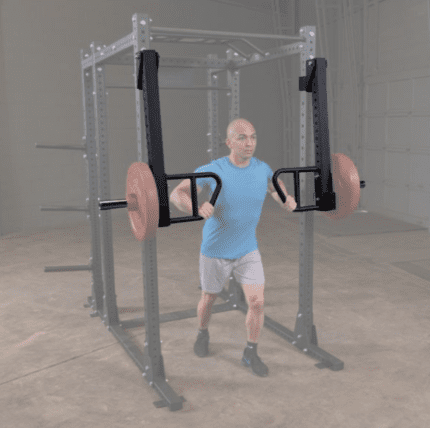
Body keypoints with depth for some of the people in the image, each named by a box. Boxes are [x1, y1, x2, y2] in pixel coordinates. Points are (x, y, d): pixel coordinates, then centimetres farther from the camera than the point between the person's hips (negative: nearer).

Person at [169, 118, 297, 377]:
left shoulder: (262, 168, -11)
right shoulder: (211, 170, -21)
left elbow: (274, 184, 13)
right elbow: (177, 195, -16)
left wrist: (288, 200, -10)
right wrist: (195, 208, -39)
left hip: (248, 250, 2)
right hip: (215, 251, -2)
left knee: (257, 302, -8)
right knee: (209, 299, 17)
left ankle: (251, 354, 15)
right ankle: (203, 333, 49)